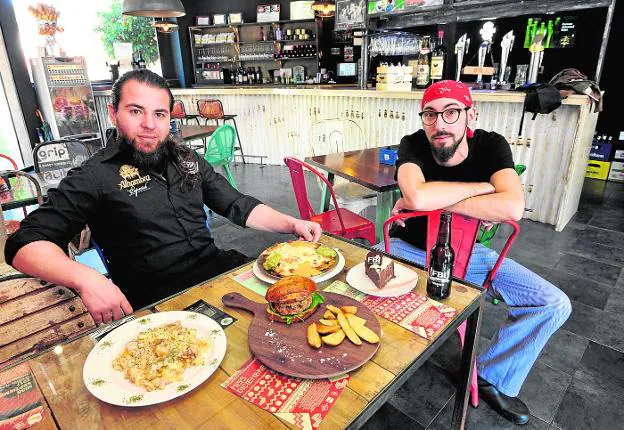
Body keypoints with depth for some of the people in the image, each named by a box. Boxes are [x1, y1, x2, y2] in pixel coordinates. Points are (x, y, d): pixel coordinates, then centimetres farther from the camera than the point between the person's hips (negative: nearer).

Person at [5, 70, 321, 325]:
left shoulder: (186, 160, 14)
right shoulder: (94, 177, -3)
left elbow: (239, 206, 16)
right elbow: (25, 245, -7)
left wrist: (291, 223, 0)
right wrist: (86, 279, -27)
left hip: (220, 269, 6)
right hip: (160, 304, -6)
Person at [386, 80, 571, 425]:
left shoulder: (490, 145, -14)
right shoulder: (412, 146, -19)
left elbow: (512, 208, -33)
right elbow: (417, 196, -41)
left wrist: (429, 201, -33)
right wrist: (482, 187, -27)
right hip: (410, 249, -1)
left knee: (554, 305, -9)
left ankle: (492, 377, 13)